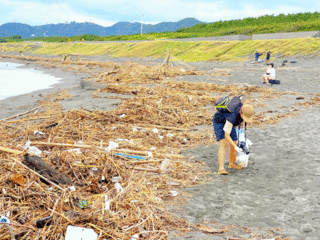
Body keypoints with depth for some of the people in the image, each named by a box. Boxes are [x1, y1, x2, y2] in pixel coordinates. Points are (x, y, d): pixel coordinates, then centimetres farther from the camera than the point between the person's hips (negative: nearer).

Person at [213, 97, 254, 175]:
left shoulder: (245, 109, -20)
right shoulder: (232, 116, -43)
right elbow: (226, 135, -38)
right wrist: (236, 147, -37)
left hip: (227, 122, 7)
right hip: (219, 122, -7)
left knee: (234, 143, 9)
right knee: (224, 144, -24)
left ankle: (232, 163, 32)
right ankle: (221, 169, -30)